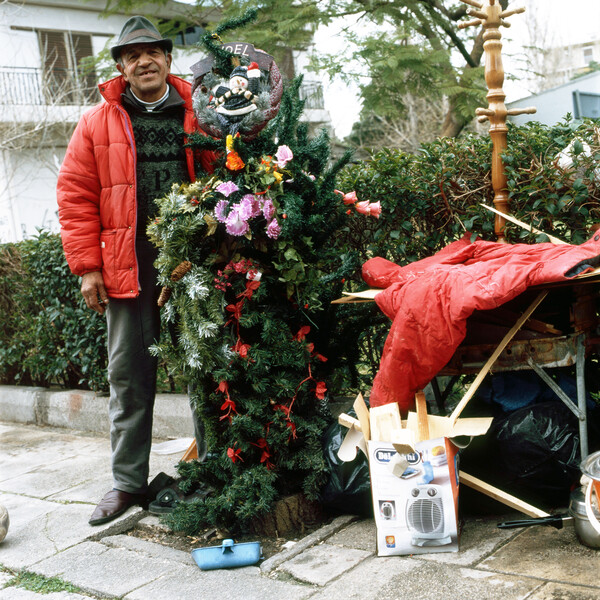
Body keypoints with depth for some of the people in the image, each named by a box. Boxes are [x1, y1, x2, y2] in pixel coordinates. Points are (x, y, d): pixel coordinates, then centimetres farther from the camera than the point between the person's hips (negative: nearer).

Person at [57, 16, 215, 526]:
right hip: (129, 266, 0)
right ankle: (129, 481, 17)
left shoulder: (198, 115, 8)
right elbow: (76, 196, 4)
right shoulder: (98, 123, 7)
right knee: (129, 372, 5)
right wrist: (88, 265, -3)